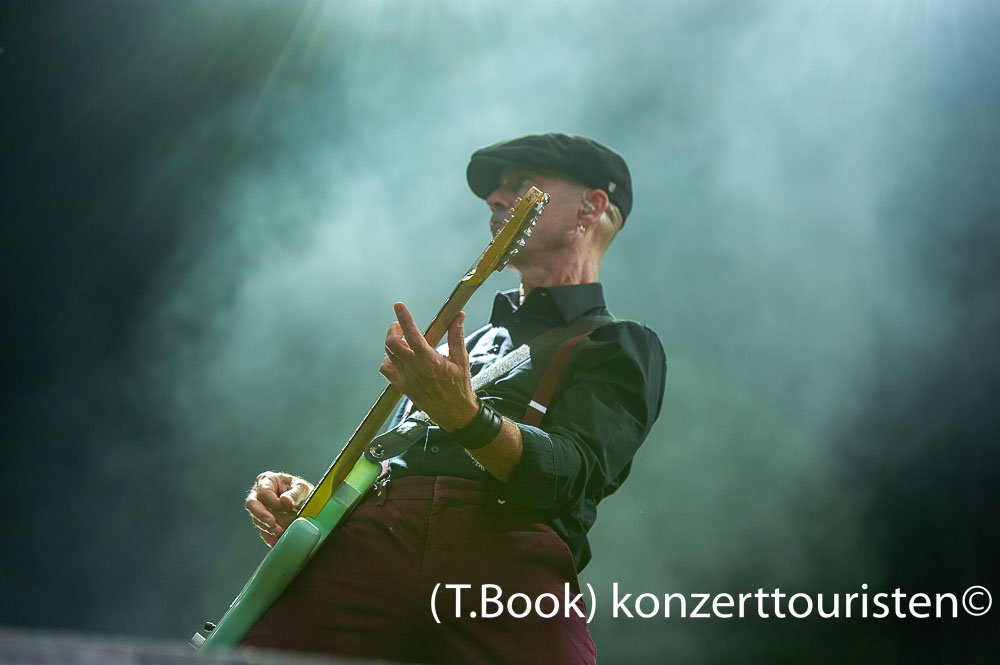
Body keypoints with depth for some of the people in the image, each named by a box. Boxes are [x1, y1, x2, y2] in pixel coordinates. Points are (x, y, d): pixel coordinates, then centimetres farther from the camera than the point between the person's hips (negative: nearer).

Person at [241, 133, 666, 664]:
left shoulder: (621, 346, 17)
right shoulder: (469, 341, 36)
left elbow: (568, 471, -3)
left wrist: (466, 417, -23)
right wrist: (311, 496, 14)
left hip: (507, 550, -4)